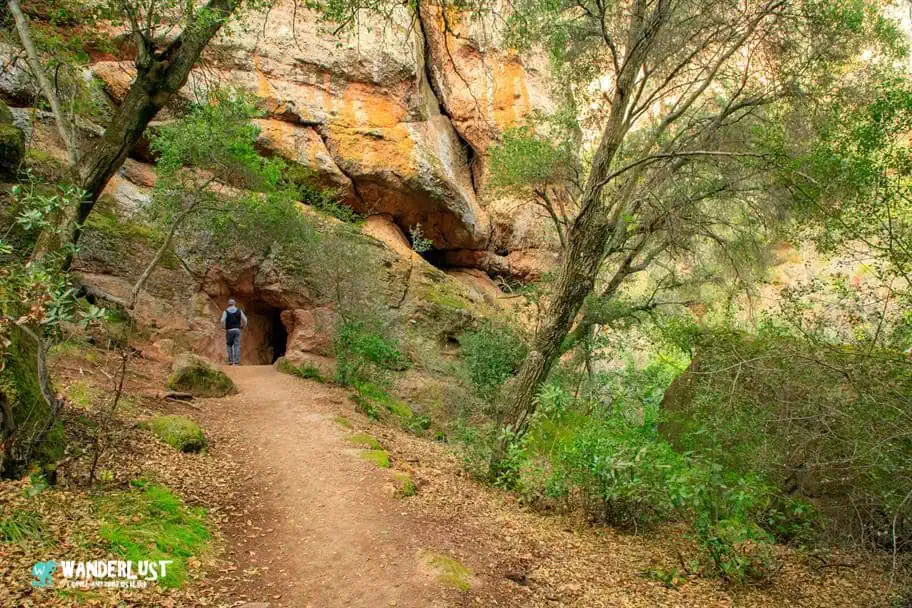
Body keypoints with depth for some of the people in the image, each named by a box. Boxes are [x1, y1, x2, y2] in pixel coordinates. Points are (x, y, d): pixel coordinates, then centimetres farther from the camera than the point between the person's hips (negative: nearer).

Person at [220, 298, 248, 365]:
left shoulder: (226, 311, -1)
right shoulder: (239, 311, 5)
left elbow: (223, 320, -13)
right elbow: (245, 320, 1)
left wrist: (224, 328, 3)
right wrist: (243, 326, 16)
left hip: (229, 330, -1)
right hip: (237, 330, 1)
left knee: (229, 345, 12)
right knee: (237, 346, 0)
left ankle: (230, 361, 6)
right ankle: (237, 361, -8)